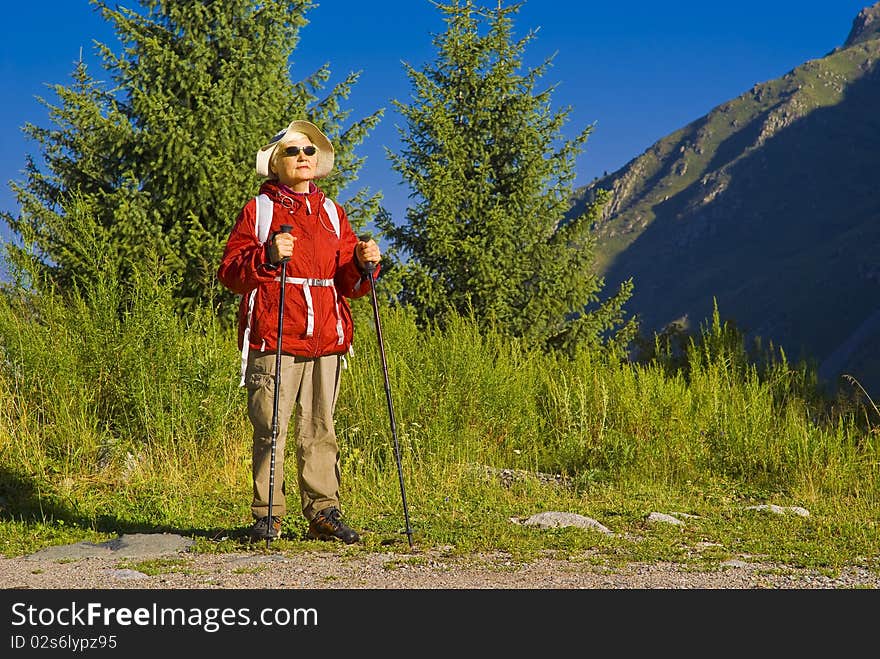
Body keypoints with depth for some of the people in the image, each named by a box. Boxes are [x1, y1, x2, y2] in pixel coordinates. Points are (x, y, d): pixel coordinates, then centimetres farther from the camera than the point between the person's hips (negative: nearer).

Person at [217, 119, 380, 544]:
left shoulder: (331, 213, 20)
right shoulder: (258, 210, 7)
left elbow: (348, 283, 19)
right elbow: (229, 272, 0)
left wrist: (363, 265, -2)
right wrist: (268, 257, -16)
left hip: (326, 340, 4)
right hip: (273, 338, -4)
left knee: (320, 430, 2)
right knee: (271, 430, -7)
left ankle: (323, 513, 7)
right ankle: (267, 516, -1)